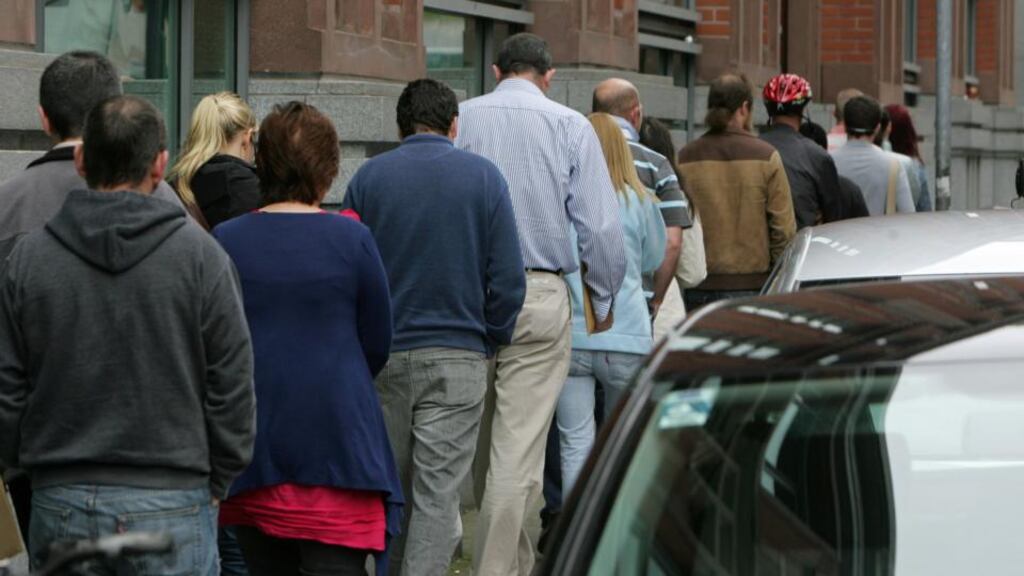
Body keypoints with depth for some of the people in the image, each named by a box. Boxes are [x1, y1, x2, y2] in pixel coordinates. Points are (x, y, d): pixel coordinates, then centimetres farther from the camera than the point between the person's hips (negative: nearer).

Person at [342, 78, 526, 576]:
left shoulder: (369, 178, 2)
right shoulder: (483, 177, 0)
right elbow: (509, 278, -3)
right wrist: (491, 342, 10)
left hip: (381, 356, 2)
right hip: (457, 357, -2)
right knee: (437, 494, -2)